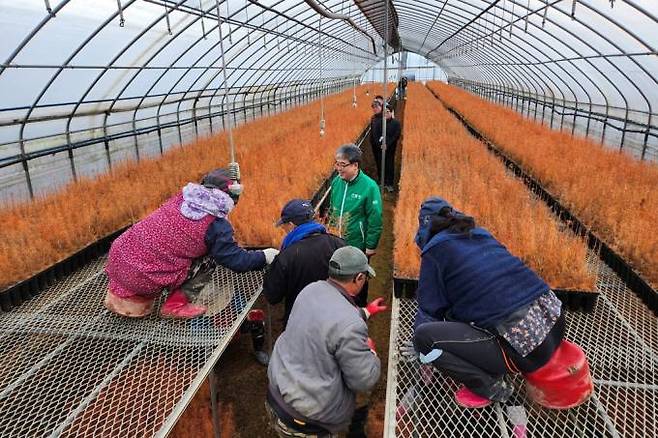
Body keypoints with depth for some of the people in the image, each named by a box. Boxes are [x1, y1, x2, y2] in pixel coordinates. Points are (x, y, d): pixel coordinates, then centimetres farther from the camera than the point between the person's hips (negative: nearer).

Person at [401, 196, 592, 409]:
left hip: (524, 346, -8)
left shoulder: (435, 250, 0)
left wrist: (421, 346, 23)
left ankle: (490, 387, 4)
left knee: (424, 335, -6)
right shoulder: (481, 235, 19)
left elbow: (430, 307, 5)